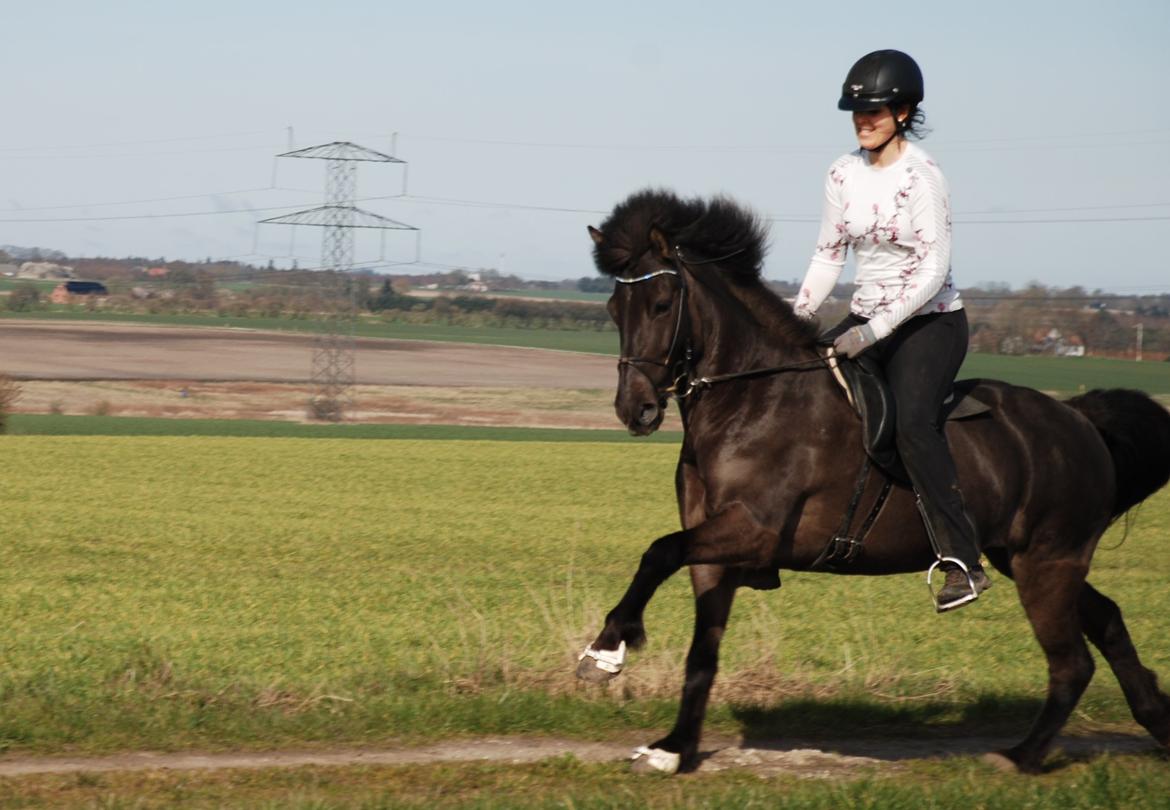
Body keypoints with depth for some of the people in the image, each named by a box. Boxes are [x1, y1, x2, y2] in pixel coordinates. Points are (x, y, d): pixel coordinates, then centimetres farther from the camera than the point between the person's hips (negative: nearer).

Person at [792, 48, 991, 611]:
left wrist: (874, 331, -25)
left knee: (912, 421, -29)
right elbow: (829, 254, 11)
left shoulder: (920, 178, -14)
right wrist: (798, 317, -6)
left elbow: (934, 269, -19)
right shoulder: (844, 174, 6)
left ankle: (963, 562, -29)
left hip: (930, 321, -7)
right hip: (867, 321, 7)